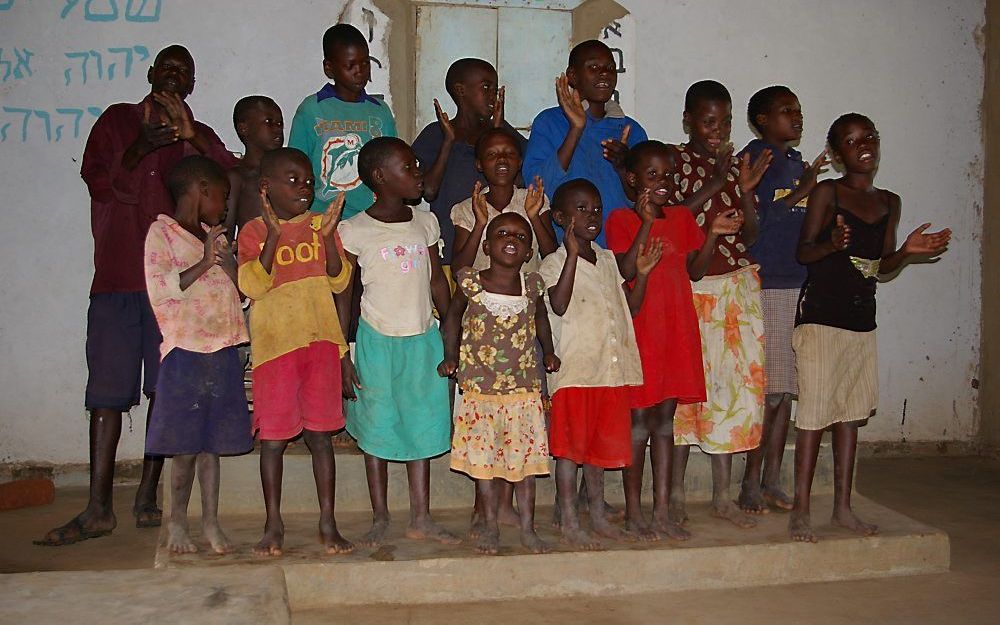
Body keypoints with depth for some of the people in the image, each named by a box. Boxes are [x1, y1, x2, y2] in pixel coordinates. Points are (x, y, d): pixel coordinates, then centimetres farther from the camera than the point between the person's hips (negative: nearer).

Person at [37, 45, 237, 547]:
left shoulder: (197, 137, 15)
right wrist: (140, 148, -12)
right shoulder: (117, 120, 15)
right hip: (117, 277, 0)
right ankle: (98, 509, 1)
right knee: (107, 390, -3)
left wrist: (190, 135, -14)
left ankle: (148, 496, 12)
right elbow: (96, 178, 2)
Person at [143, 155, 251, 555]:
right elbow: (160, 290, -14)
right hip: (184, 351, -5)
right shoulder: (161, 232, -1)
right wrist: (203, 263, -17)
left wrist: (227, 261, -2)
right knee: (185, 445, -1)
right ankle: (177, 524, 13)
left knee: (211, 442, 8)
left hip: (221, 350, 5)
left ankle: (211, 522, 15)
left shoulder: (215, 237, 17)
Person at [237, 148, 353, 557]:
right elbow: (252, 287, -11)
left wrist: (328, 236, -13)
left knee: (320, 434, 6)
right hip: (275, 343, -2)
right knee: (273, 437, 3)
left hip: (321, 341, 2)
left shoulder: (321, 225, 8)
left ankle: (328, 523, 14)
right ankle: (274, 525, 16)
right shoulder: (254, 231, 2)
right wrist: (274, 235, -18)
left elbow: (339, 281, 1)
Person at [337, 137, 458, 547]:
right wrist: (342, 356, -9)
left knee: (422, 427, 9)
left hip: (423, 339, 4)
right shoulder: (355, 231, -8)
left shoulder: (424, 223, 5)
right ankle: (380, 518, 20)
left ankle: (421, 518, 19)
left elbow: (438, 282, 12)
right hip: (378, 340, -4)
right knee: (377, 428, 6)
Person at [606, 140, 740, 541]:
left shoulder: (682, 217, 11)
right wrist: (646, 222, -21)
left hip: (677, 328, 5)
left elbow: (694, 271, 10)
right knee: (639, 418, 0)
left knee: (665, 418, 9)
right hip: (640, 328, -5)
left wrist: (712, 235, -4)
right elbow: (626, 271, -17)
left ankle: (662, 512, 16)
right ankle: (634, 513, 12)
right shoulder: (621, 219, -4)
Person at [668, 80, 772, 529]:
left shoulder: (735, 165, 12)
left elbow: (750, 236, 8)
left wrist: (746, 190, -7)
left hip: (738, 287, 5)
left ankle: (722, 496, 14)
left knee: (734, 385, 4)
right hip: (688, 287, -4)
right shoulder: (672, 161, -1)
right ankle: (675, 494, 11)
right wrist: (712, 187, -17)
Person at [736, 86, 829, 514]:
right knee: (767, 390, -5)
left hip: (798, 285, 7)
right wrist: (798, 193, -14)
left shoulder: (798, 163, 19)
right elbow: (749, 224, -13)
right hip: (764, 287, -7)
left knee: (785, 390, 9)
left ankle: (771, 480, 18)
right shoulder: (751, 160, -5)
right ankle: (751, 484, 6)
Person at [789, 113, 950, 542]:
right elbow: (803, 251, -8)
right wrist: (832, 243, -27)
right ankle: (801, 510, 1)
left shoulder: (889, 202, 13)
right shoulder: (827, 192, -3)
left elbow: (882, 266, 17)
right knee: (815, 411, -6)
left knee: (851, 411, 10)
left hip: (862, 319, 6)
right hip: (820, 316, -6)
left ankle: (843, 507, 20)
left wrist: (908, 250, -2)